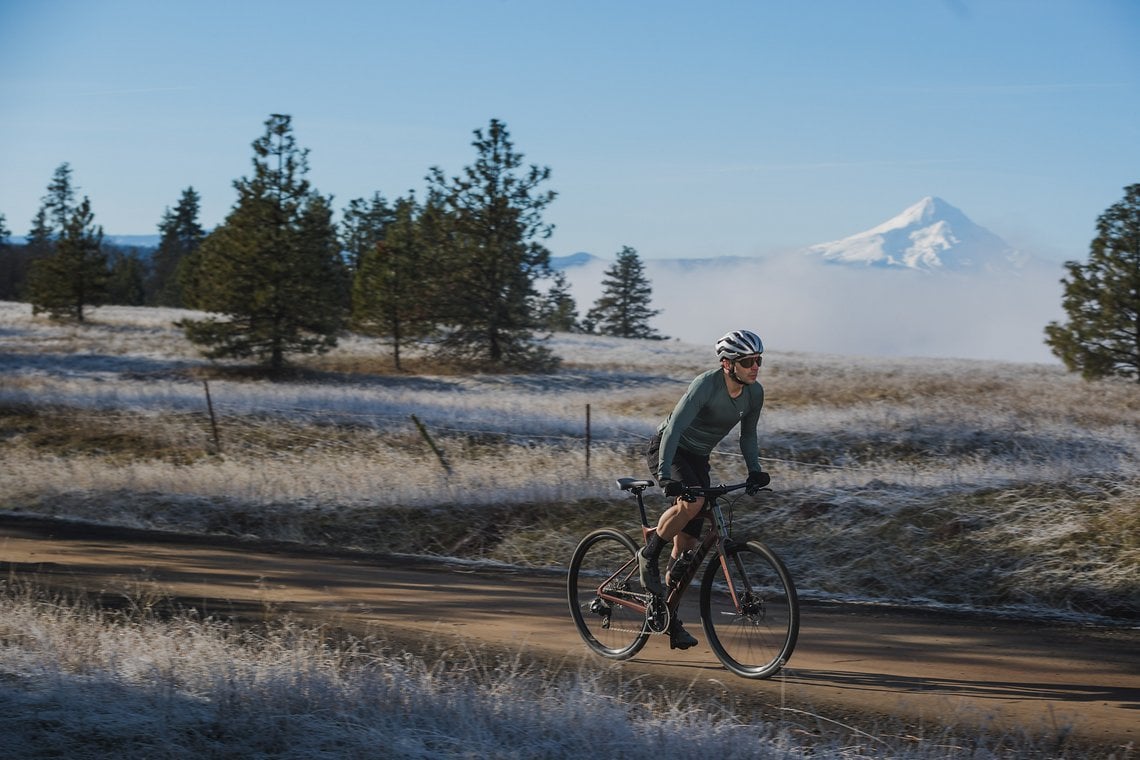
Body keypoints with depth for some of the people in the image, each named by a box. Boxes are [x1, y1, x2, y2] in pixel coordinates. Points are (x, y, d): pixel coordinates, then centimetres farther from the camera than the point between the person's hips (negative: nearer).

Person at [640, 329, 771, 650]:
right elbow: (674, 427, -35)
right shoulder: (706, 385, -28)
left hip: (696, 458, 6)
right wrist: (665, 474, -45)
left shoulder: (754, 393, -8)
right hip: (666, 451, -6)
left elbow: (747, 435, 7)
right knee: (692, 502, -35)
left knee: (688, 542, 2)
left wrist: (754, 470, -9)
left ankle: (670, 617, 13)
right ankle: (649, 555, -11)